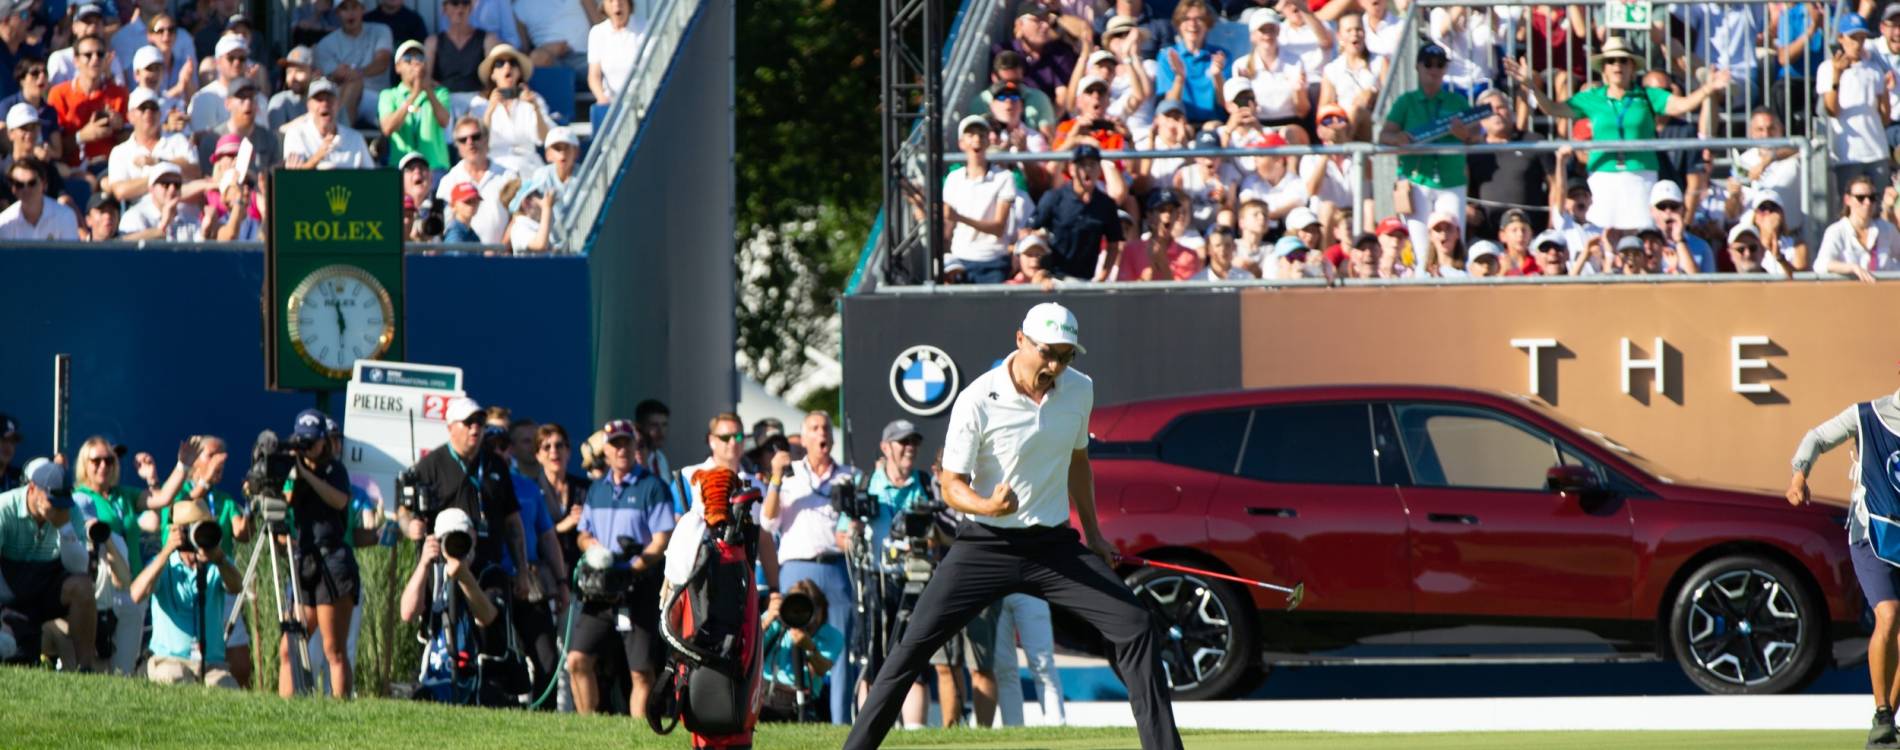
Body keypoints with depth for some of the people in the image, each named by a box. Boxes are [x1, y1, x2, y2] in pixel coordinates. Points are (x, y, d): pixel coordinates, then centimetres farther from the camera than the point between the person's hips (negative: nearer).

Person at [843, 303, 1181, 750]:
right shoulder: (979, 400, -15)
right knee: (913, 647, -11)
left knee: (1136, 628, -10)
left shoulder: (1080, 390, 0)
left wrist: (1093, 533, 21)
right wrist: (988, 507, -33)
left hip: (1054, 545, 4)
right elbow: (952, 485, -12)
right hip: (985, 545, -4)